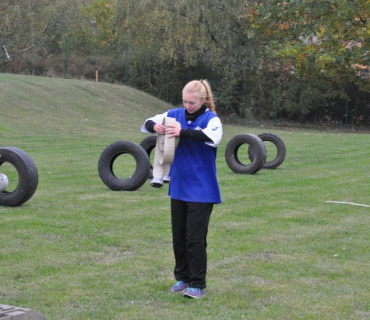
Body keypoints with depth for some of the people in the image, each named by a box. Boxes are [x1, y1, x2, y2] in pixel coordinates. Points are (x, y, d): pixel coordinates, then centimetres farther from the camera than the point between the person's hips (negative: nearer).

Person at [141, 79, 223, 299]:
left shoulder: (211, 119, -12)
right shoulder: (175, 114, 2)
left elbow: (213, 138, -32)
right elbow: (147, 124, 8)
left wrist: (182, 132, -38)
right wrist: (154, 126, -16)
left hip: (201, 189, -5)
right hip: (178, 187, 5)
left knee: (195, 238, -5)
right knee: (179, 237, 13)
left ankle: (198, 284, 5)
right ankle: (183, 278, 27)